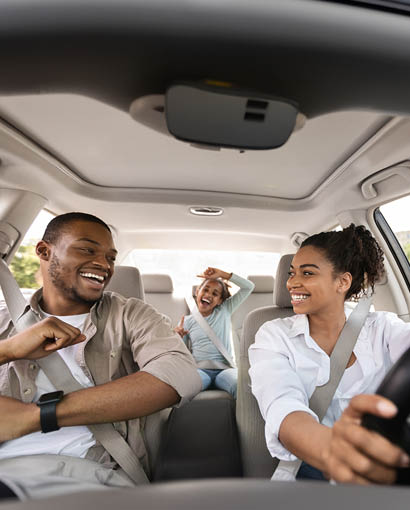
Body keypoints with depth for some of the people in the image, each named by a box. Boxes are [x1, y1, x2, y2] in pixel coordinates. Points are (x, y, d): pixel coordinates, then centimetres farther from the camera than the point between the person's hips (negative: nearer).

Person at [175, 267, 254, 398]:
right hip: (199, 369, -1)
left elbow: (249, 287, 13)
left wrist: (222, 274, 7)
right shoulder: (187, 321, 14)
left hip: (224, 368, 1)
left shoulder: (225, 311, 17)